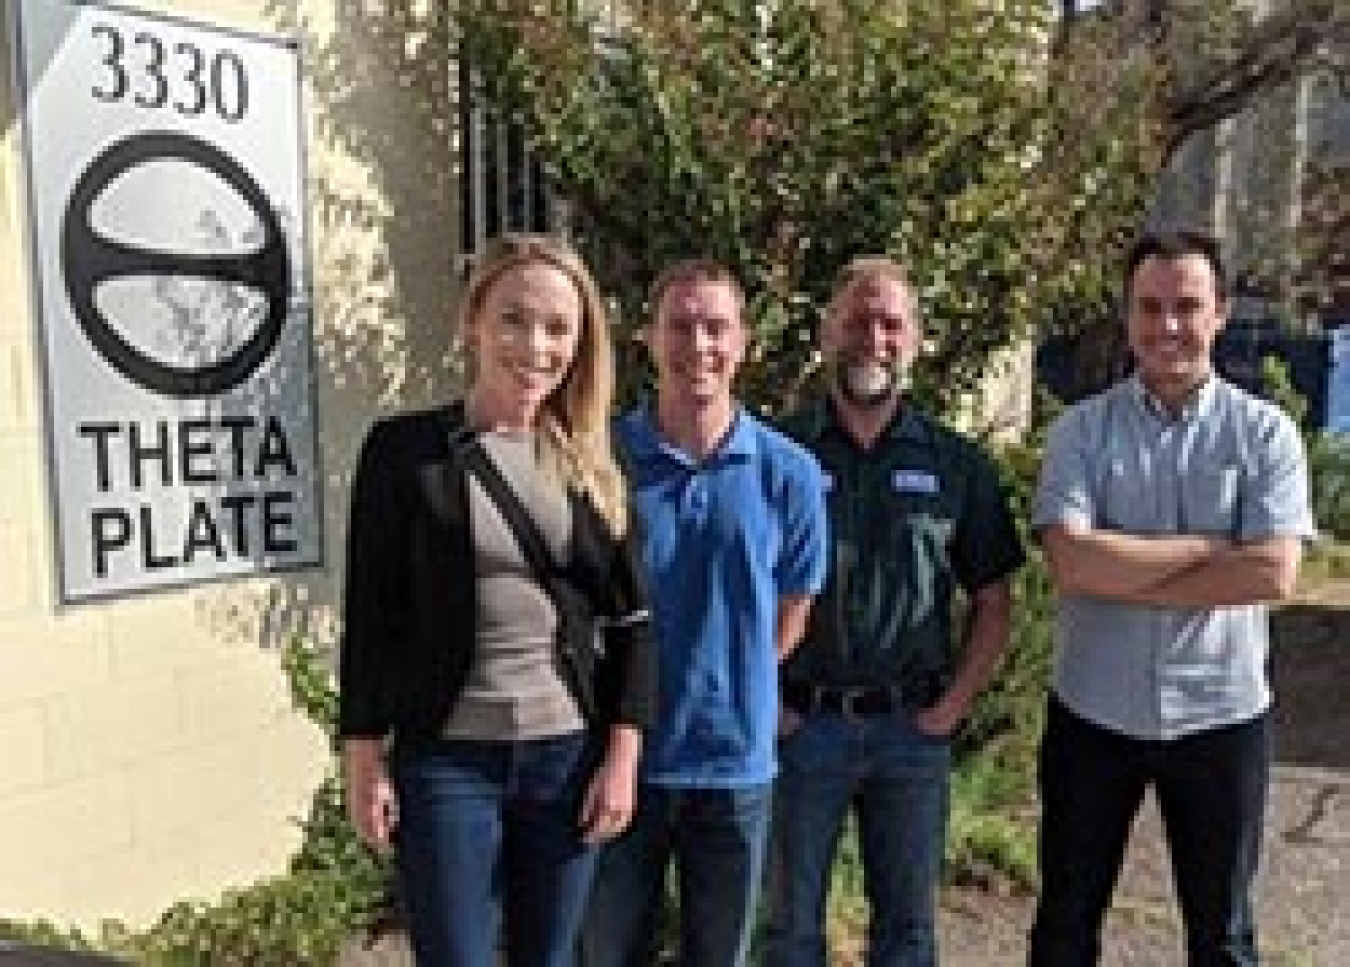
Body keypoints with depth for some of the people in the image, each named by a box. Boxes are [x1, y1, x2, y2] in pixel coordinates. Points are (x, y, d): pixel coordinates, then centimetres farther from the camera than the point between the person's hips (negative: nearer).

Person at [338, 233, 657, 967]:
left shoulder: (591, 465, 3)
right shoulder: (405, 447, -5)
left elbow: (631, 619, 5)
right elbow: (369, 617, -3)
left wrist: (622, 757, 0)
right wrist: (365, 762, -4)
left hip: (568, 755, 3)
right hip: (444, 761, -3)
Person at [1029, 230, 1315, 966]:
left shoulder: (1266, 432, -4)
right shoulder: (1081, 430, -5)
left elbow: (1272, 574, -17)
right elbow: (1070, 562, -18)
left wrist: (1120, 575, -18)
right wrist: (1208, 548, -16)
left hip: (1220, 716, 0)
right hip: (1092, 713, 0)